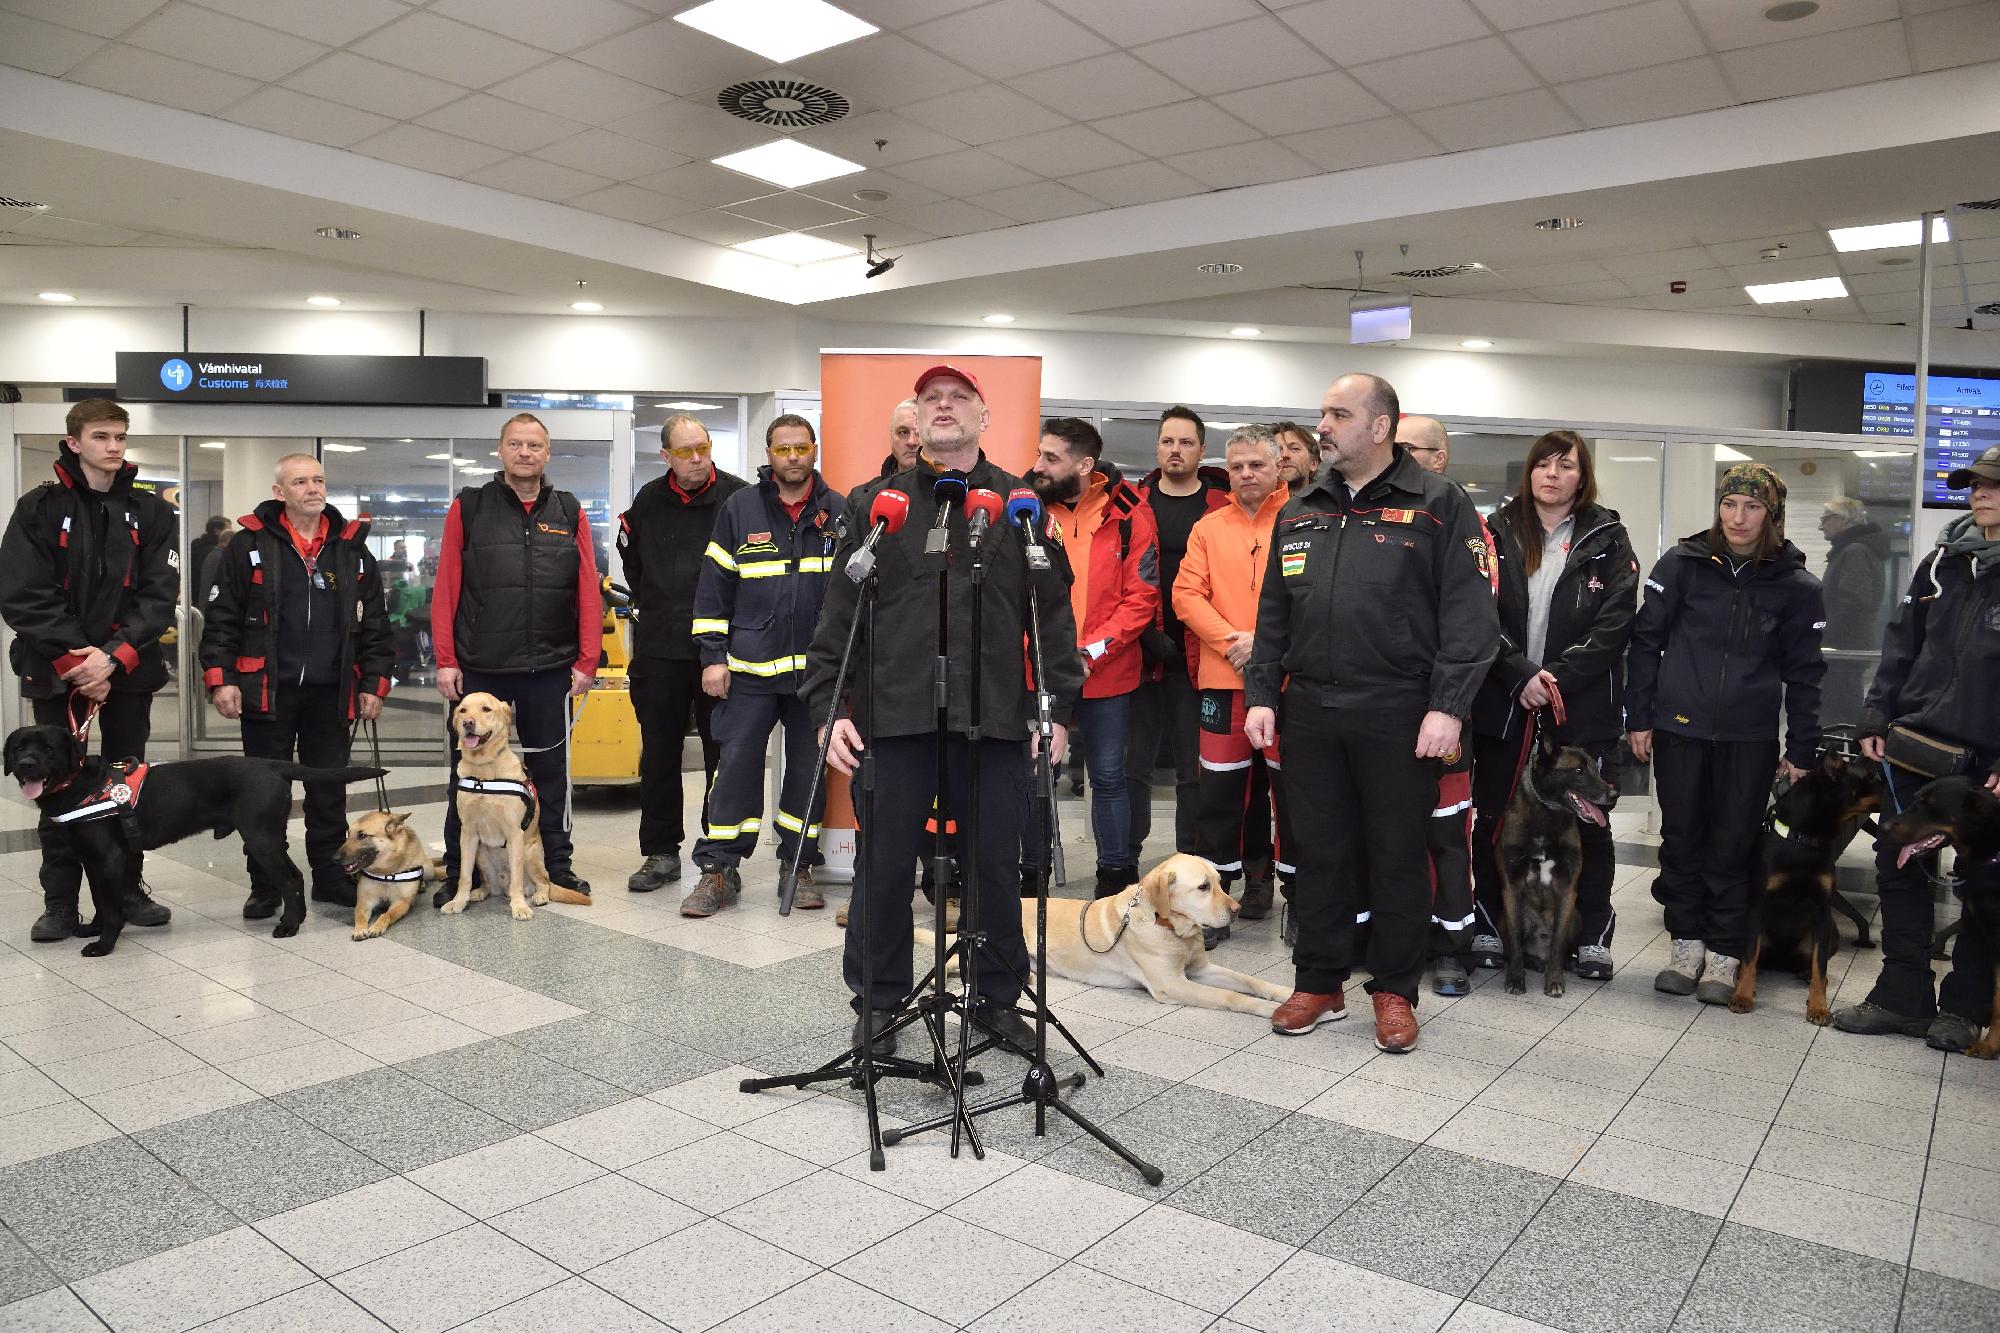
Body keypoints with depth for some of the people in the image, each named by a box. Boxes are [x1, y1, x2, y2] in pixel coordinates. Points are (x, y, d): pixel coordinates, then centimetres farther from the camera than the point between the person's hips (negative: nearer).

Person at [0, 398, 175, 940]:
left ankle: (127, 890, 19)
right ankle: (60, 905, 13)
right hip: (56, 671, -1)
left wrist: (112, 656, -15)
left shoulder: (151, 511, 4)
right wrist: (75, 661, -14)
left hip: (129, 671, 1)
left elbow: (159, 595, -3)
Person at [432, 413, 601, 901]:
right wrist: (446, 660, -6)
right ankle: (458, 872, 21)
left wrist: (586, 661, -3)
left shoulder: (569, 513, 6)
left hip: (550, 670, 1)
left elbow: (588, 593, 3)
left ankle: (556, 865, 23)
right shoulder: (467, 508, 3)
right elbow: (446, 589, 0)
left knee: (551, 770, 10)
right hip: (478, 670, -1)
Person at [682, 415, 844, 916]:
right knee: (737, 765, -1)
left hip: (816, 668, 1)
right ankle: (718, 870, 9)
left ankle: (799, 866, 20)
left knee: (808, 767, 8)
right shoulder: (739, 508, 4)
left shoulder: (839, 513, 5)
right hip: (750, 667, -1)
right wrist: (713, 657, -2)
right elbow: (714, 587, 4)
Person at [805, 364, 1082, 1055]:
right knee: (884, 866, 7)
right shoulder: (873, 503, 9)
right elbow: (840, 611, 6)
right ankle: (879, 999, 25)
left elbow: (1053, 611, 9)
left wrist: (1058, 705, 2)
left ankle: (1000, 996, 27)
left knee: (997, 866, 9)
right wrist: (829, 704, -2)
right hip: (893, 713, 0)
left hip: (996, 717, 1)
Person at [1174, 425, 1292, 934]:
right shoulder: (1209, 528, 10)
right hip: (1224, 680, 2)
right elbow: (1187, 595, 3)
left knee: (1293, 790, 6)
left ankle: (1299, 896, 21)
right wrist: (1232, 639, -10)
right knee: (1220, 792, 6)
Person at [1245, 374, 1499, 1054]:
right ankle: (1319, 983, 24)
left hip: (1398, 715, -4)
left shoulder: (1439, 505, -1)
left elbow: (1468, 614, -7)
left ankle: (1395, 992, 21)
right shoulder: (1300, 512, 14)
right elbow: (1273, 615, 16)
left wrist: (1447, 706, -15)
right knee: (1318, 851, 10)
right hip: (1309, 711, 4)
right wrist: (1263, 694, 8)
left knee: (1398, 855, 6)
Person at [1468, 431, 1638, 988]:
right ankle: (1489, 929, 18)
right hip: (1503, 698, 1)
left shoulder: (1607, 539, 5)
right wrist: (1521, 676, -14)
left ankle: (1594, 937, 19)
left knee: (1588, 819, 6)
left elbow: (1615, 622, -4)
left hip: (1584, 705, 0)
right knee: (1492, 817, 5)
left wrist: (1559, 678, -13)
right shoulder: (1498, 532, 5)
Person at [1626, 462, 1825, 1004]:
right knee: (1681, 837, 8)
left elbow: (1803, 672, 6)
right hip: (1678, 729, 0)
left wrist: (1800, 750, 4)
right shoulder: (1682, 564, -1)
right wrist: (1638, 717, 0)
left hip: (1750, 739, 0)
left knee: (1733, 845, 6)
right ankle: (1687, 942, 22)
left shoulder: (1794, 586, 1)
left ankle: (1724, 953, 18)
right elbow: (1645, 641, 3)